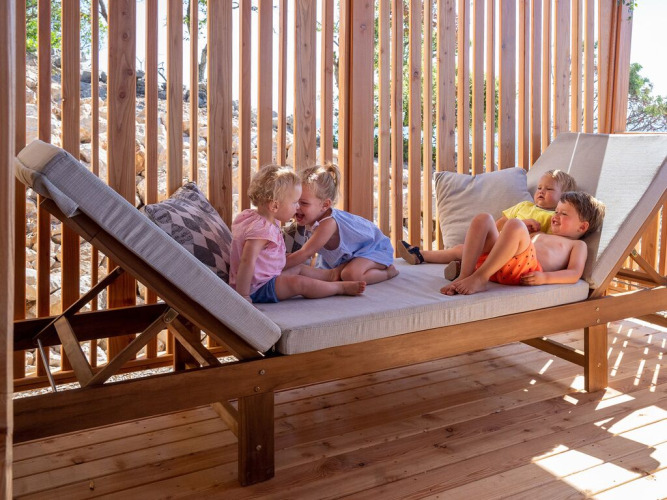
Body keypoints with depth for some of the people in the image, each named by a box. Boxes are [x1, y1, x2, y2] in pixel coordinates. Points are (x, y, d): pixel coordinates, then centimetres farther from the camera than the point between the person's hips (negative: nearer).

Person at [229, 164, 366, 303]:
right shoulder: (262, 229, -29)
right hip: (256, 289, -11)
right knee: (300, 283, -18)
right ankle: (341, 287, -7)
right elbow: (247, 261, -37)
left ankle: (331, 274, 35)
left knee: (298, 269, 19)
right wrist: (243, 296, -36)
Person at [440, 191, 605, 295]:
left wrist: (545, 278, -12)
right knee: (482, 219, -11)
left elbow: (574, 274, 4)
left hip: (528, 271, -6)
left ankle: (480, 278, -32)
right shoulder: (539, 234, 44)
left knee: (515, 224, -30)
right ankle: (465, 276, -27)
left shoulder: (577, 244, 24)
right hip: (498, 267, 6)